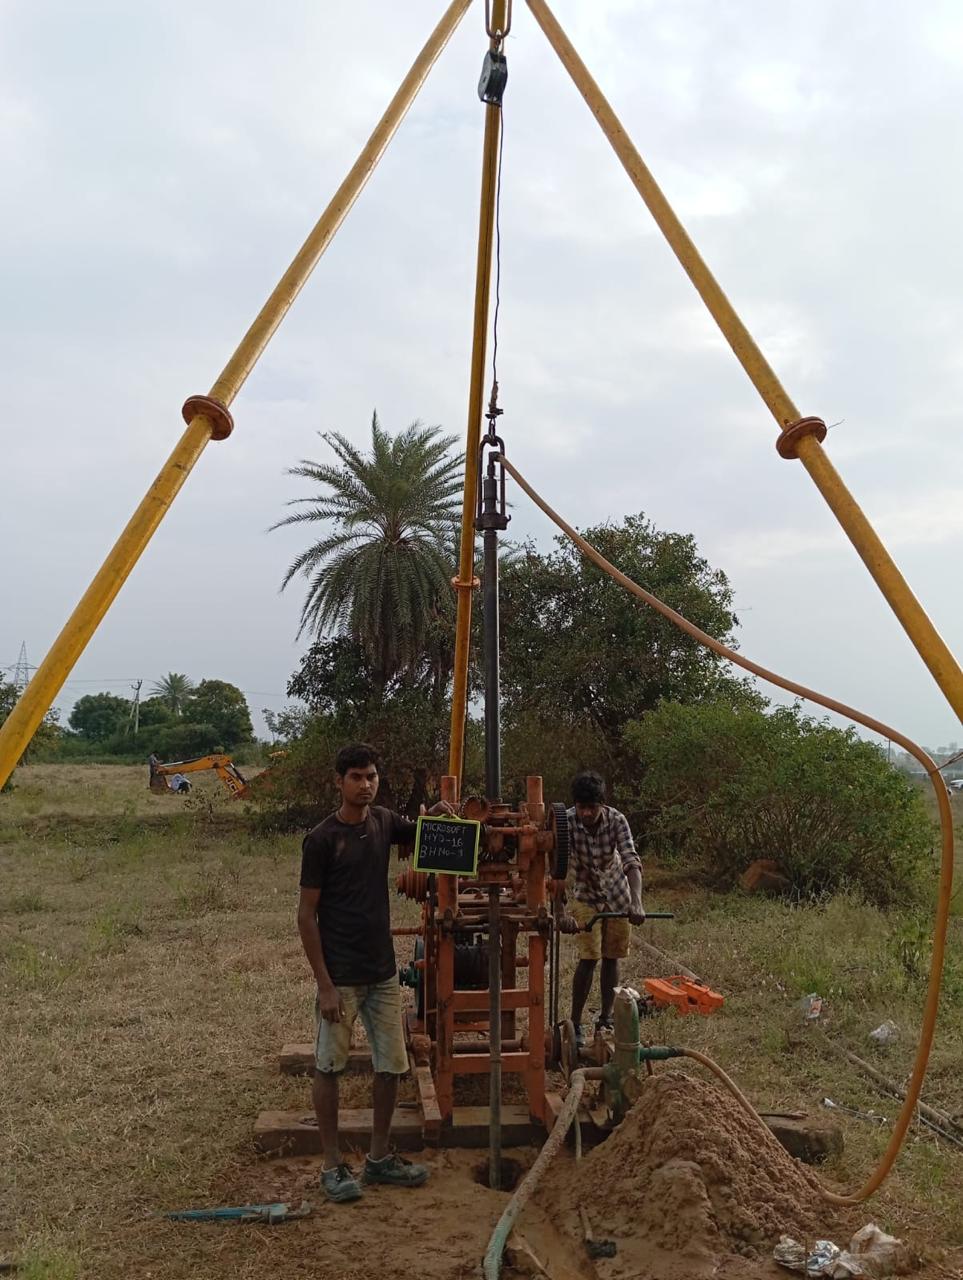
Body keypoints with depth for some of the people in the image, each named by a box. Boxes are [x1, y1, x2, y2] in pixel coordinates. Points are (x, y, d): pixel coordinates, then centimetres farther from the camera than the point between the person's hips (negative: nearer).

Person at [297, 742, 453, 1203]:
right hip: (340, 976, -6)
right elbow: (306, 915, -11)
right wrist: (324, 985, -15)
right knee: (329, 1068, 6)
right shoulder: (321, 839, -13)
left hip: (383, 972, 6)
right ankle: (332, 1164, 21)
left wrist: (436, 815, -2)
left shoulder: (384, 822, 2)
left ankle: (379, 1157, 26)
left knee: (391, 1066, 11)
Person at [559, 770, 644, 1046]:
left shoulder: (616, 820, -26)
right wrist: (562, 913, -48)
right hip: (586, 894, -1)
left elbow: (632, 862, -33)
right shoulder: (567, 822, -29)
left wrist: (636, 902, -49)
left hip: (618, 894, 2)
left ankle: (606, 1017, 25)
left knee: (611, 957, 9)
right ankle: (575, 1023, 2)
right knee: (589, 958, -10)